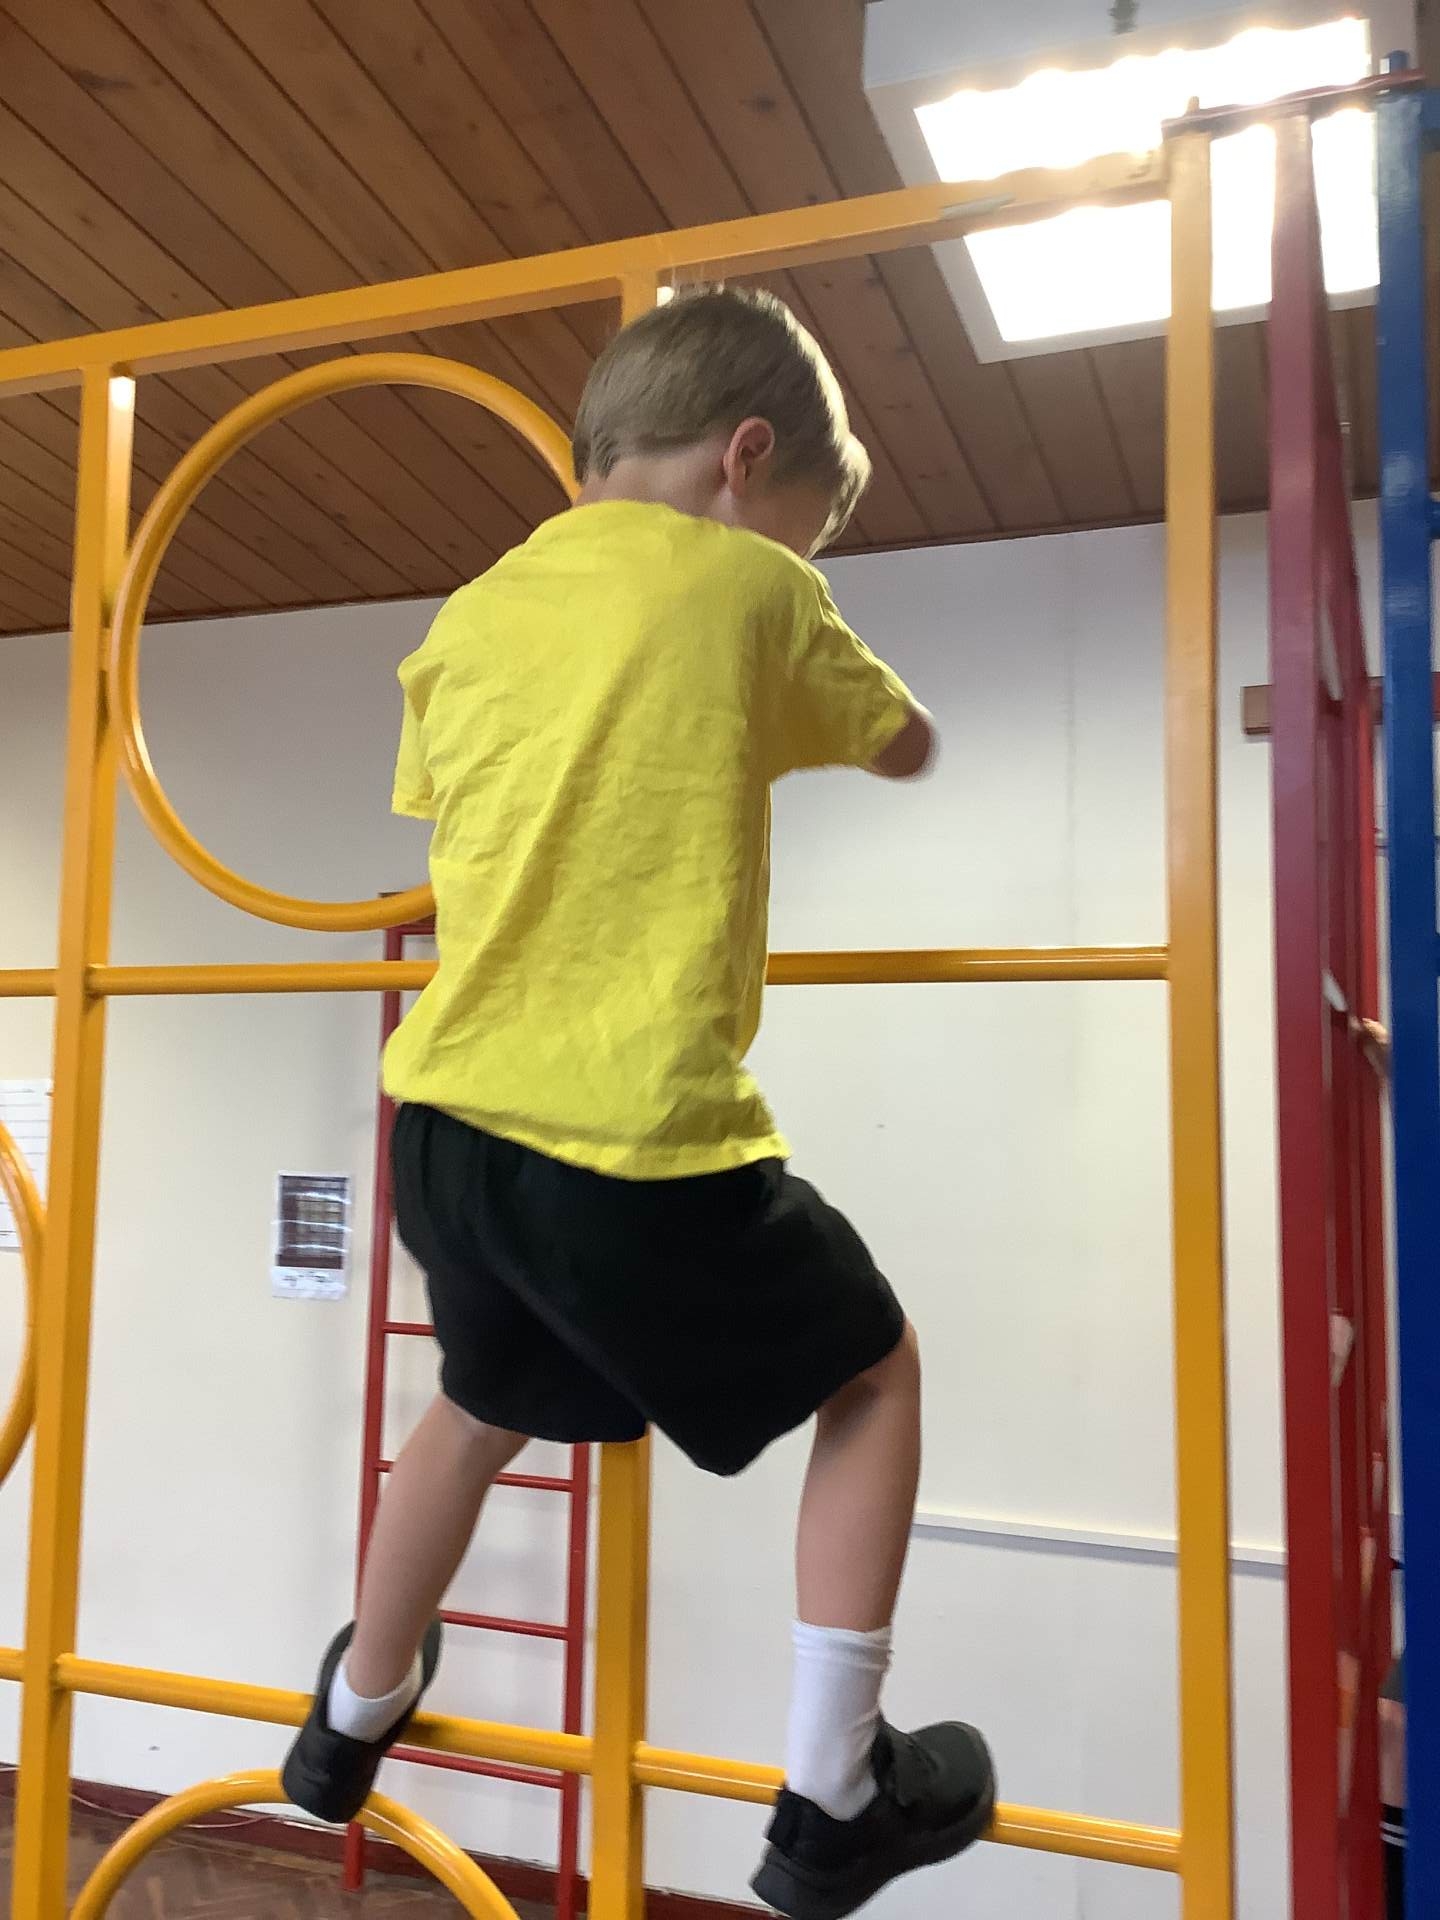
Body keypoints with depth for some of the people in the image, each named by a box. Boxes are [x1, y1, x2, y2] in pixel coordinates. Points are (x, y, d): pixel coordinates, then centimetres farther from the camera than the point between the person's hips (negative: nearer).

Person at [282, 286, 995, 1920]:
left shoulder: (469, 618, 10)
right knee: (873, 1370, 19)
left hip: (448, 1116, 6)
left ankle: (355, 1715, 52)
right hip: (640, 1144, -6)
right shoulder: (750, 591, -2)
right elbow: (908, 747, 13)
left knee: (489, 1398, 33)